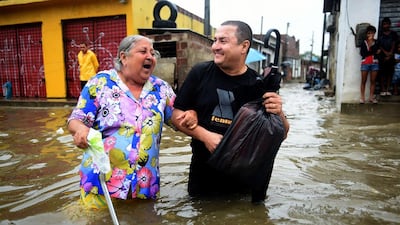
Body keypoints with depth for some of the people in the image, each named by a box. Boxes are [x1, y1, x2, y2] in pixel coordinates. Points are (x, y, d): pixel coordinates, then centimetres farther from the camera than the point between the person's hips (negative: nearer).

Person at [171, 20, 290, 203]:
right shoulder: (200, 73, -6)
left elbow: (282, 134, 1)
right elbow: (177, 115, -3)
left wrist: (278, 114, -21)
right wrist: (204, 135, -19)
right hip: (203, 174, 0)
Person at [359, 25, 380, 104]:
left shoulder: (376, 42, 8)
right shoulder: (363, 42, 1)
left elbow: (378, 51, -3)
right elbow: (362, 53, -10)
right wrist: (374, 52, -10)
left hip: (374, 63, 2)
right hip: (365, 63, -2)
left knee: (373, 81, 5)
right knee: (363, 81, 0)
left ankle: (371, 97, 10)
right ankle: (362, 97, 4)